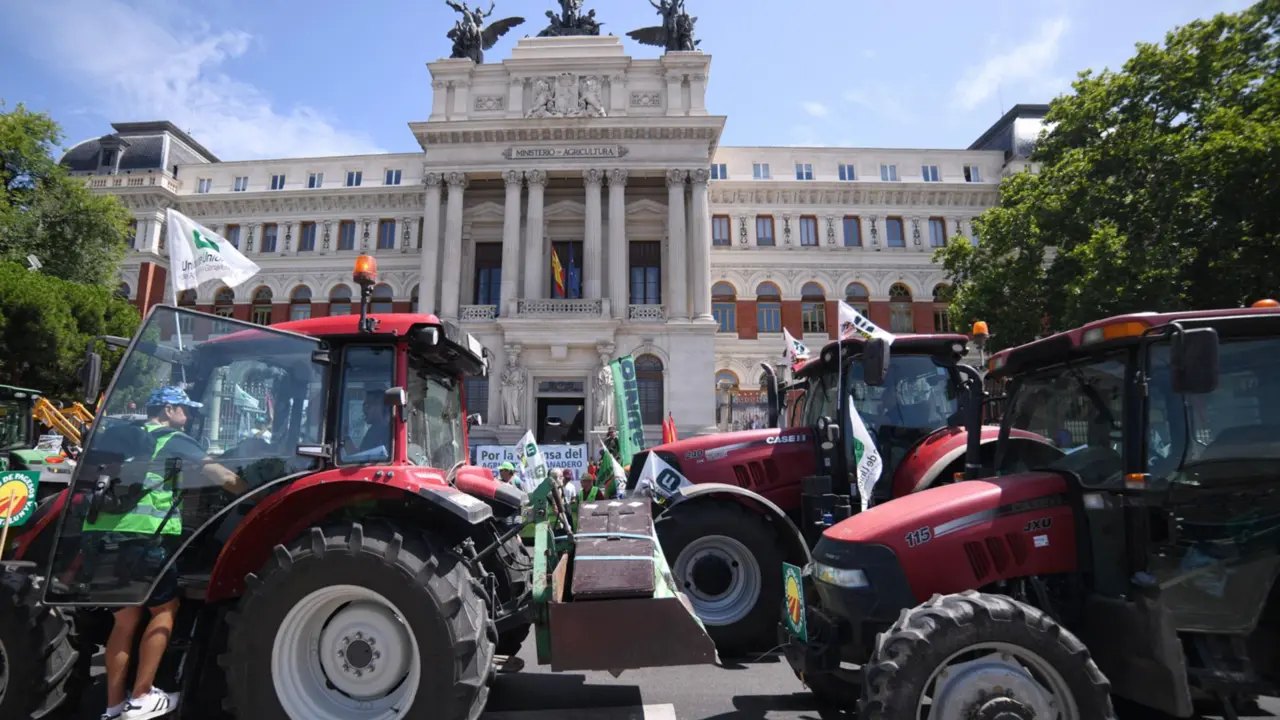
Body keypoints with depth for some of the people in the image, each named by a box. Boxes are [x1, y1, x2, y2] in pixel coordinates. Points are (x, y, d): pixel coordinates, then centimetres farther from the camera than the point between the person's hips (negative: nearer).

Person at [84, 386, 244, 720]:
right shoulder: (174, 440, 0)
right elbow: (222, 476, -8)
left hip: (101, 533, 7)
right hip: (142, 535, -7)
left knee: (126, 618, 16)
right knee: (164, 609, 9)